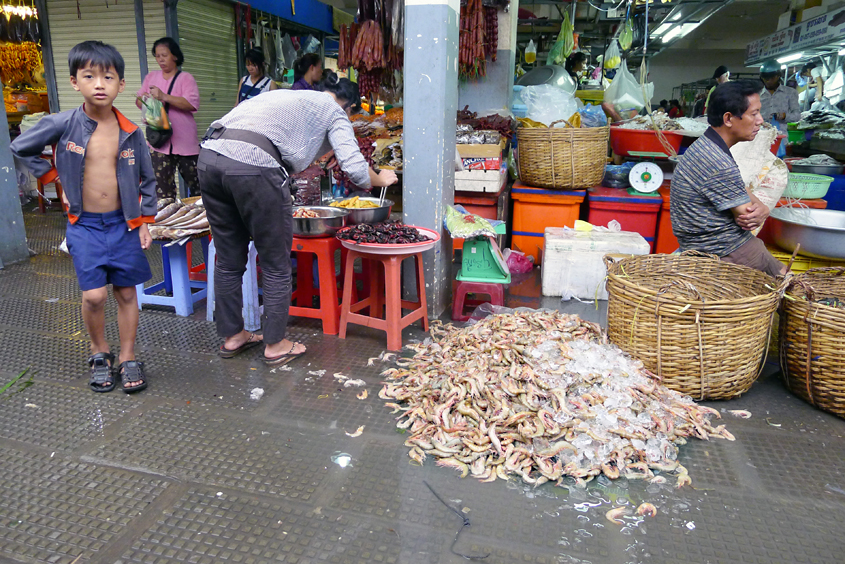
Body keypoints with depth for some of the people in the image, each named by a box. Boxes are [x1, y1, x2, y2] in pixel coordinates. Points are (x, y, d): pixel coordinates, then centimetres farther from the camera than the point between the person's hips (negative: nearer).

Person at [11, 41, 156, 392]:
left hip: (124, 223, 1)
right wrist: (55, 179, 3)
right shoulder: (62, 125, -6)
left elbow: (147, 179, 7)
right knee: (94, 295, -8)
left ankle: (127, 359, 19)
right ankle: (99, 353, 17)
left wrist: (145, 221, 3)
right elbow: (21, 148, 9)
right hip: (84, 225, -1)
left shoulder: (131, 132, -2)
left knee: (126, 292, 6)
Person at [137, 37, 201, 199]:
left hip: (184, 142, -3)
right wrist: (143, 99, -6)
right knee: (163, 190, 0)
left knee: (196, 185, 3)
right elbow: (139, 101, 17)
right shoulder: (151, 77, 15)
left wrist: (164, 97, -20)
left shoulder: (185, 78, 1)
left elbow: (192, 104, -14)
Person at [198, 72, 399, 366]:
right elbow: (356, 169, 2)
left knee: (229, 261, 19)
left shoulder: (284, 95, 34)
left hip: (209, 155, 8)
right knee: (276, 264, 8)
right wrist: (381, 179, 21)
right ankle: (275, 345, 20)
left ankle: (232, 336, 33)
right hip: (253, 167, -8)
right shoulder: (335, 112, 13)